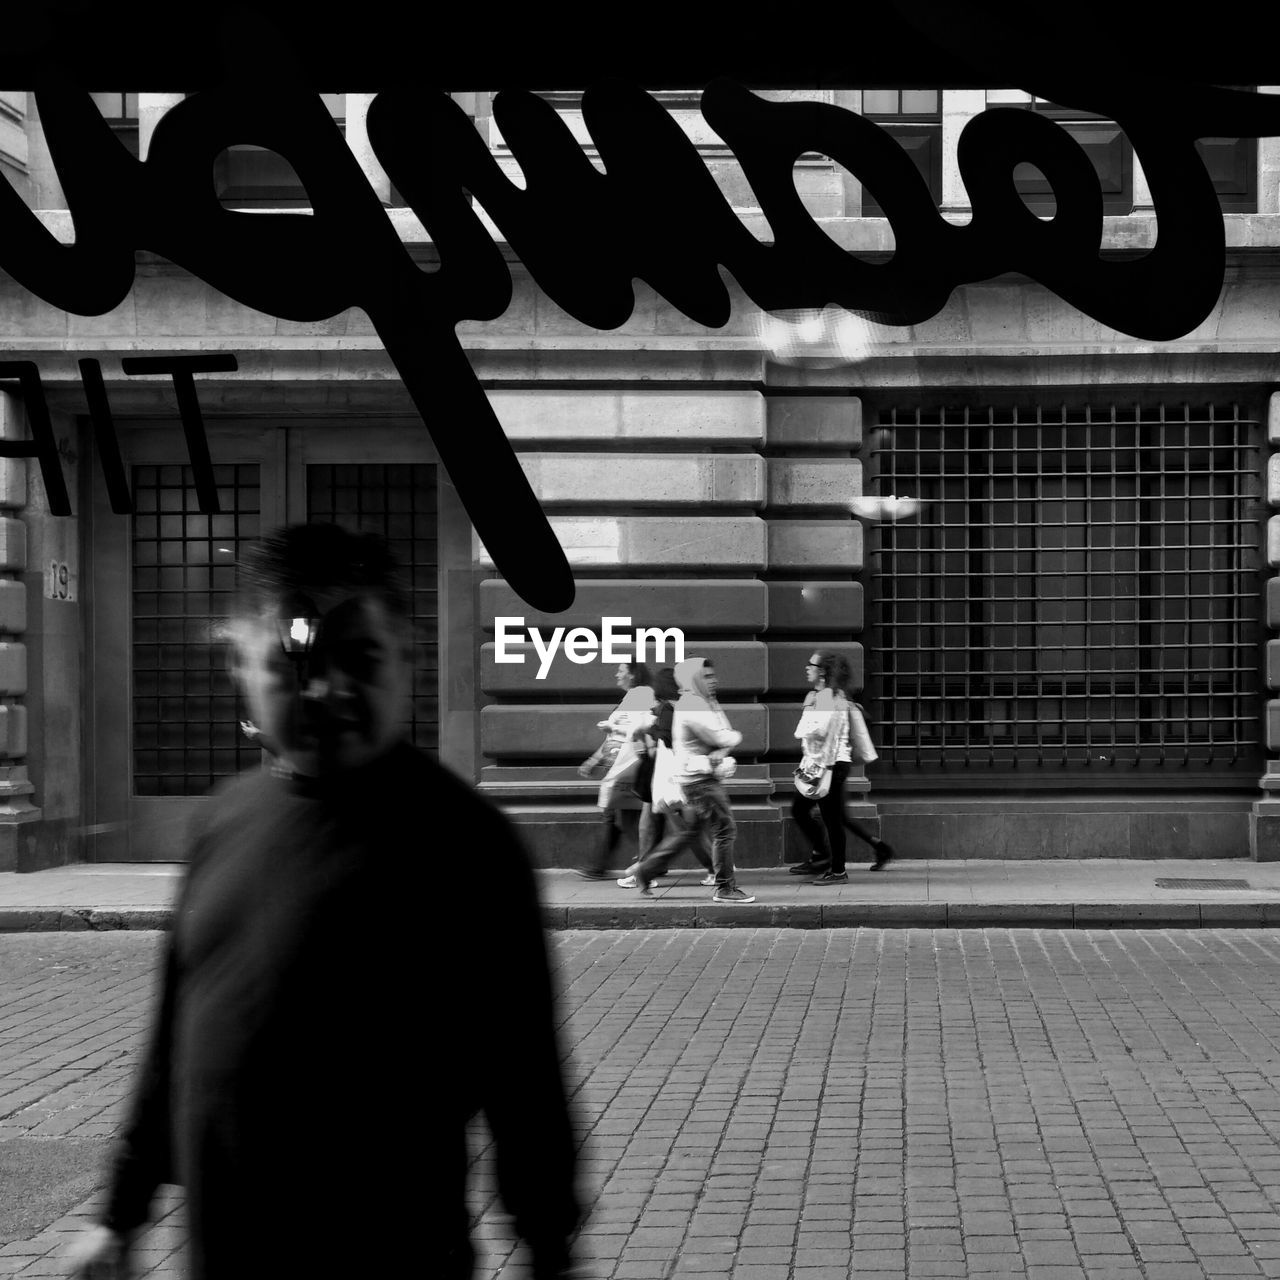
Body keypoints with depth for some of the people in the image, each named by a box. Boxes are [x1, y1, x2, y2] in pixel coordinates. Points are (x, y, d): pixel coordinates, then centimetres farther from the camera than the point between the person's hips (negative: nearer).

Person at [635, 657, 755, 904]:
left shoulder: (708, 703, 18)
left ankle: (646, 872, 24)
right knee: (724, 829, -8)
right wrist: (733, 737, 1)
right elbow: (720, 738, -21)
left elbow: (728, 736, 9)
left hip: (708, 777, 10)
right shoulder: (691, 705, -15)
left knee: (689, 831, 16)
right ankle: (725, 889, -2)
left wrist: (721, 751, -12)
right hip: (699, 779, -10)